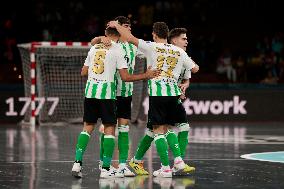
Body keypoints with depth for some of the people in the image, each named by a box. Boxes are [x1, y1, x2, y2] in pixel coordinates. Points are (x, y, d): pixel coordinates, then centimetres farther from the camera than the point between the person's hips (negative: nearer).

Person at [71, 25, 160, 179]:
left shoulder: (94, 48, 13)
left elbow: (83, 72, 18)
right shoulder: (117, 49, -2)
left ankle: (77, 163, 1)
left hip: (90, 89, 5)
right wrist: (145, 76, 2)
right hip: (106, 91, -5)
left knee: (88, 126, 11)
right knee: (109, 128, 2)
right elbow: (125, 77, -6)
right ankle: (106, 169, 0)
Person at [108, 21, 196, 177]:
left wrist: (116, 25, 8)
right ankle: (178, 160, 9)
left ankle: (166, 168, -4)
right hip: (174, 93, 5)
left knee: (158, 130, 0)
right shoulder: (179, 51, 10)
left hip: (157, 94, -5)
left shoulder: (151, 47, -2)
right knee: (167, 128, 21)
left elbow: (130, 38, -7)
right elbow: (194, 68, 20)